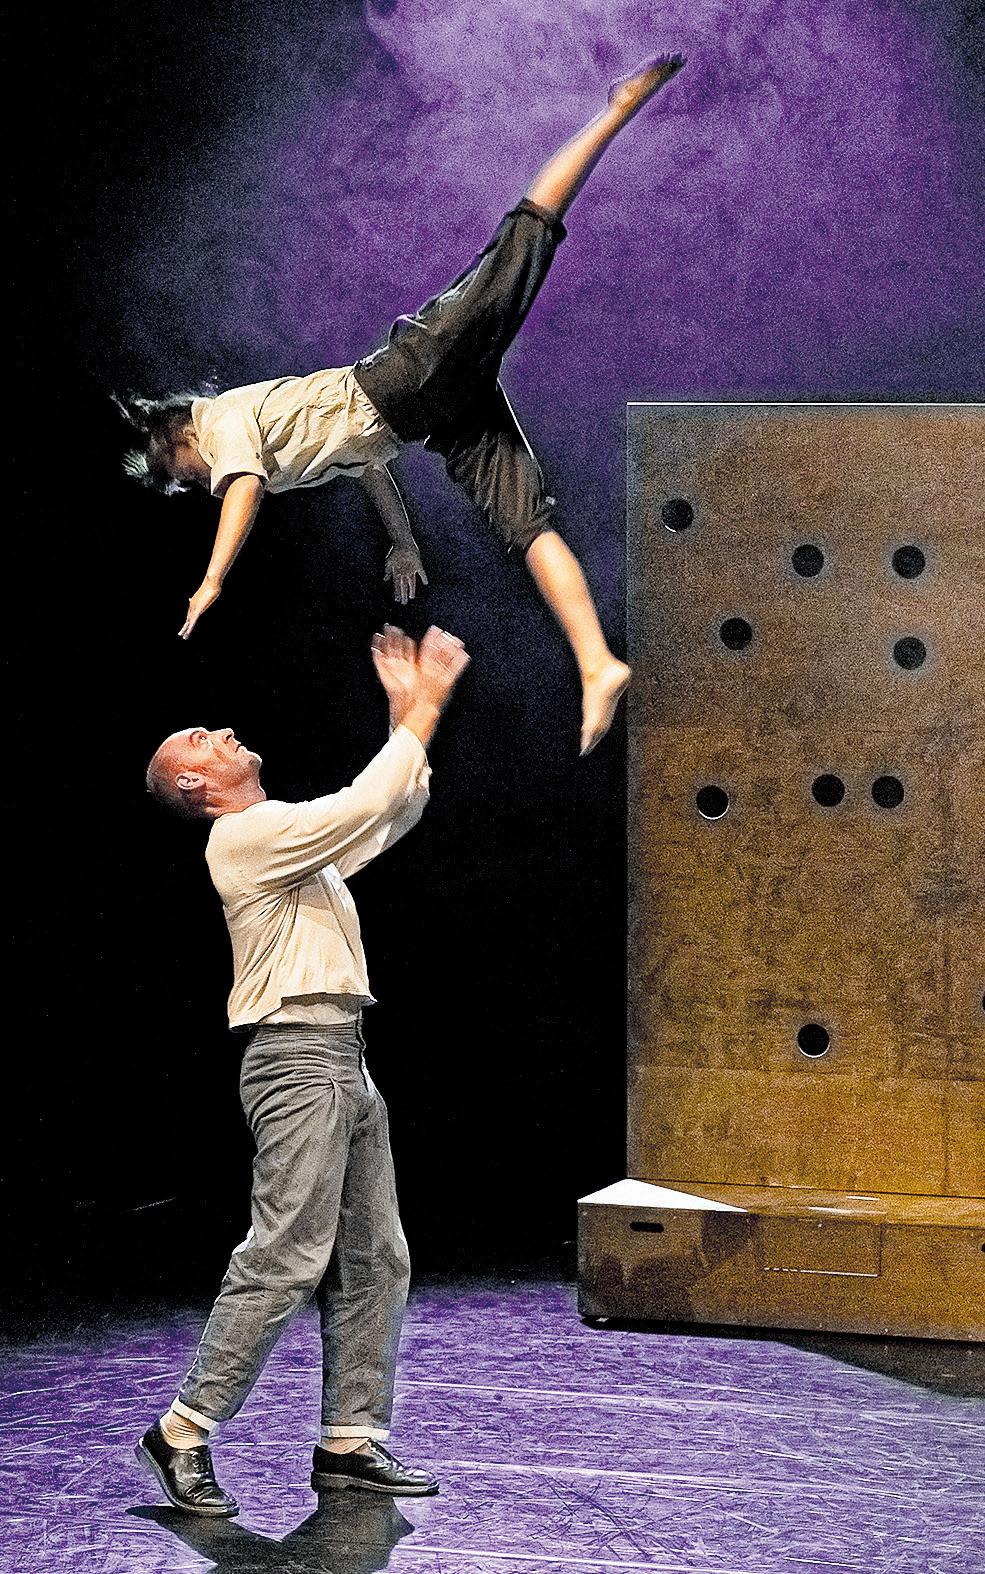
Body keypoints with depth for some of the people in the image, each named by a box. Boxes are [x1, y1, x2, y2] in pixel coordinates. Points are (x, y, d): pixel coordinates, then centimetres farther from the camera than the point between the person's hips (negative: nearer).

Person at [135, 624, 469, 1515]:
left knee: (373, 1259, 8)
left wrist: (410, 711, 18)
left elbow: (394, 813, 26)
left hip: (345, 1065, 10)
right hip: (299, 1062, -10)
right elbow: (369, 803, -15)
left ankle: (351, 1442, 11)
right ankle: (184, 1434, -7)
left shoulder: (289, 837, 21)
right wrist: (425, 706, -7)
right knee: (285, 1260, -13)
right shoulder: (246, 838, -9)